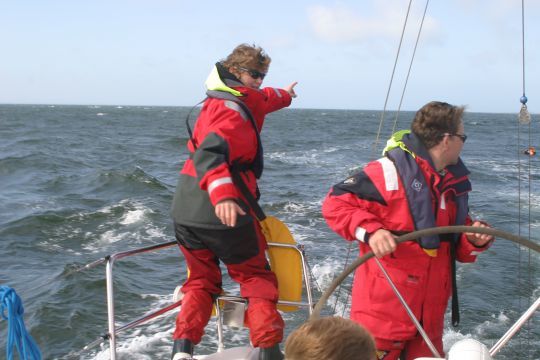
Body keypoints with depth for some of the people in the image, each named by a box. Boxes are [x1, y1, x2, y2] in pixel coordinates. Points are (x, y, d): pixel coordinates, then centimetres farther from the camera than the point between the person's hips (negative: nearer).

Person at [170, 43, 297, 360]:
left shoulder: (239, 99, 14)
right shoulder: (234, 112, -14)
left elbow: (261, 100, 38)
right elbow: (209, 155, -31)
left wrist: (284, 95, 59)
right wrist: (223, 196, -47)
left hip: (186, 211, 8)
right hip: (222, 212, -8)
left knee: (201, 281, 16)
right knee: (257, 279, 7)